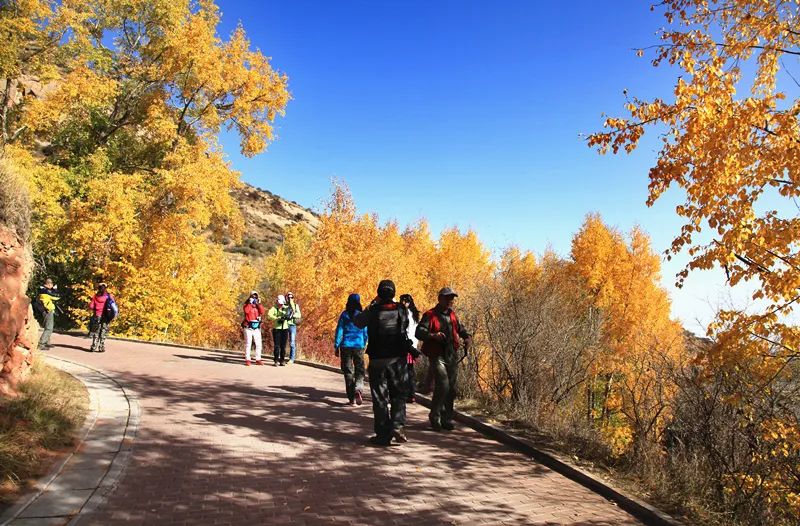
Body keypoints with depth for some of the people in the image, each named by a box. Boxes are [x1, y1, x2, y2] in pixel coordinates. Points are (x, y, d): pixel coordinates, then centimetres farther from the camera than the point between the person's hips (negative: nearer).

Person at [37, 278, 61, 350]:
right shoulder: (47, 291, -19)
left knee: (49, 328, 21)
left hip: (47, 311, 10)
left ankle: (46, 343, 29)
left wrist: (53, 289, 3)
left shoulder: (42, 290, 9)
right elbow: (58, 296, -14)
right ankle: (40, 344, -14)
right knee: (48, 328, -10)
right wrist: (55, 289, 0)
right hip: (48, 311, -10)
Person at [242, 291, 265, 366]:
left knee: (258, 344, 1)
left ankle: (258, 360, 6)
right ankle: (247, 360, -3)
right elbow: (246, 311, -17)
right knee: (248, 344, -5)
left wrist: (259, 304, -9)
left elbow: (262, 312, -4)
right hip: (248, 327, -3)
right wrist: (250, 303, -15)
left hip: (257, 328, 3)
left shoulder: (258, 305, 14)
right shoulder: (247, 305, 5)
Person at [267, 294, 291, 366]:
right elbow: (269, 315, -17)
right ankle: (276, 360, 2)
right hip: (276, 329, -3)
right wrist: (278, 318, -28)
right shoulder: (274, 308, -1)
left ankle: (282, 360, 13)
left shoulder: (286, 308, 8)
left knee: (283, 346, 5)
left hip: (285, 329, 3)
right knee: (277, 345, -3)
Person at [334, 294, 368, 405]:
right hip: (359, 346, 0)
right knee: (359, 370, 9)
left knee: (348, 371, 7)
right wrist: (364, 345, 18)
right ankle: (358, 389, -19)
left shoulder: (344, 315, -2)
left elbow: (339, 331, -3)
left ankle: (352, 398, 6)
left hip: (346, 346, 0)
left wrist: (336, 346, 3)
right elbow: (365, 332, 4)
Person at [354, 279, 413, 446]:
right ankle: (397, 425, -5)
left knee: (380, 397, 7)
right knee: (398, 395, 13)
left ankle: (383, 435, 8)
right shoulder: (401, 310, -3)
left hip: (377, 359, -1)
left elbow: (358, 322, 9)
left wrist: (371, 305, 11)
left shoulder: (373, 311, -7)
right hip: (398, 358, 1)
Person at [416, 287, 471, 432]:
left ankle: (447, 419, 20)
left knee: (451, 389, 7)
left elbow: (460, 329, 29)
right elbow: (419, 332, -16)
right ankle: (435, 417, 1)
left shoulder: (452, 315, 15)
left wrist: (467, 337, 8)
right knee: (443, 386, -18)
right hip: (437, 356, -6)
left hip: (452, 356, 6)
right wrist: (433, 336, -34)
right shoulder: (430, 315, -6)